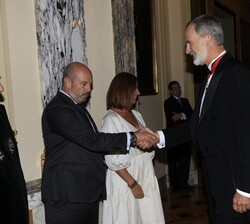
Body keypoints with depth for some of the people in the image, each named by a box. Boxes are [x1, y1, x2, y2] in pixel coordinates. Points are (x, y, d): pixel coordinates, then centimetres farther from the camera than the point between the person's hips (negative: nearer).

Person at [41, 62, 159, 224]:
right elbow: (91, 140, -25)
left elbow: (94, 140, 13)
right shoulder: (57, 110, -17)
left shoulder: (77, 106, 16)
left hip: (88, 192, 9)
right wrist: (133, 137, -22)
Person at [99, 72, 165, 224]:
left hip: (146, 177, 6)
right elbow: (113, 160, -15)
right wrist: (132, 183, -14)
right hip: (125, 179, -6)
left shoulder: (136, 114, 9)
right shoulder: (111, 119, -12)